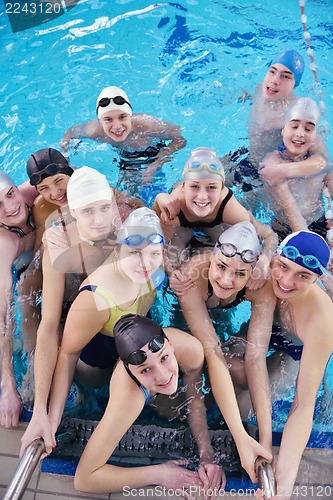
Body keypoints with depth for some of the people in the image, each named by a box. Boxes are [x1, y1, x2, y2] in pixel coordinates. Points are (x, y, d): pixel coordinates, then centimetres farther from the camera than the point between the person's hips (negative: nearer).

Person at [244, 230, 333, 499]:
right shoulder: (268, 277, -36)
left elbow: (304, 405, -38)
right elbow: (255, 352, -41)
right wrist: (265, 439, -47)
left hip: (300, 352, -2)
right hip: (272, 332, 3)